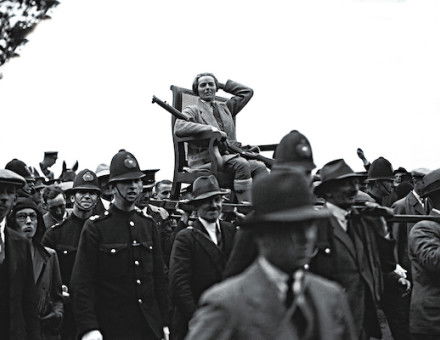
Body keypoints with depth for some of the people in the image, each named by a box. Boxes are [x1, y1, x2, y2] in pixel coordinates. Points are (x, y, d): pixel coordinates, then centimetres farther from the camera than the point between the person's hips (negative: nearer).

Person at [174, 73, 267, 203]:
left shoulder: (226, 107, 28)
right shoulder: (192, 110, 9)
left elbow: (247, 92, 33)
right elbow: (179, 128, -12)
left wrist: (222, 85, 28)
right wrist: (210, 128, -21)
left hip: (230, 155, 6)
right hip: (206, 158, -6)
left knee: (259, 167, -21)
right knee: (242, 164, -32)